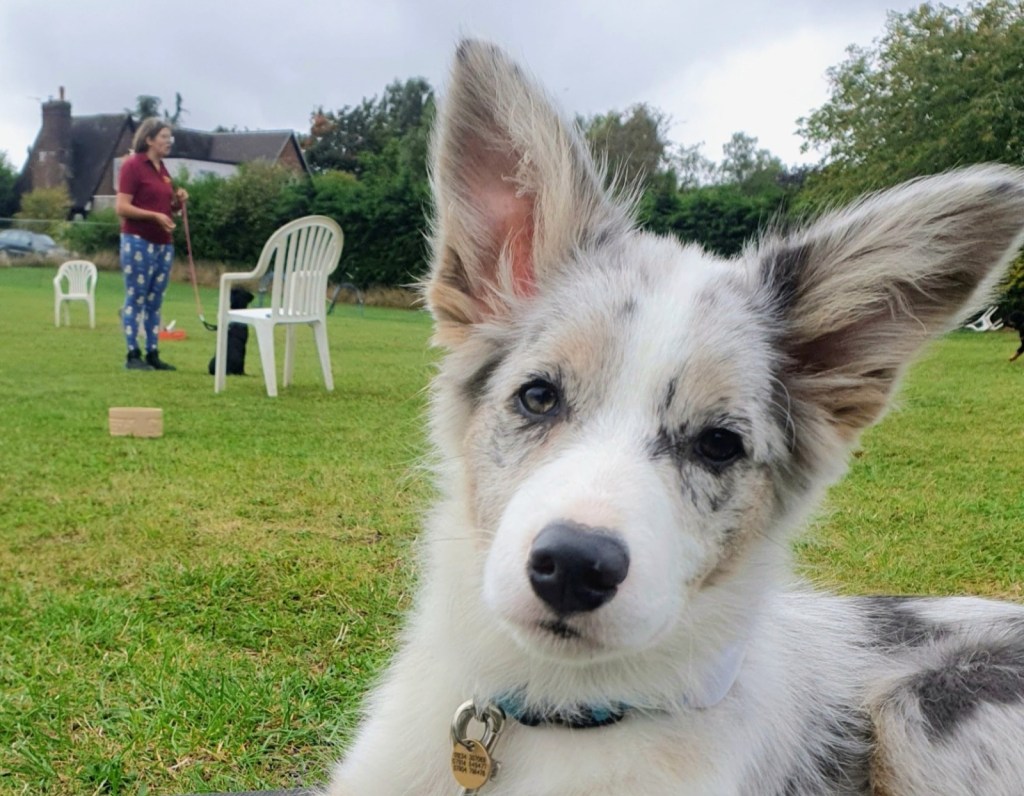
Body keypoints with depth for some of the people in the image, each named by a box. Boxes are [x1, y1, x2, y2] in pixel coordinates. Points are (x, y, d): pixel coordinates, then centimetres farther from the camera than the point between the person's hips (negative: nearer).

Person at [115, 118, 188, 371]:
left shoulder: (163, 169, 15)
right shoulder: (132, 165, -7)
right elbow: (122, 207, -13)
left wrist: (178, 202, 4)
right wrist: (155, 215, -23)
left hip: (164, 243, 7)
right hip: (138, 241, -7)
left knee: (155, 302, 9)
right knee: (135, 299, -2)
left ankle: (153, 354, 13)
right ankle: (132, 355, 3)